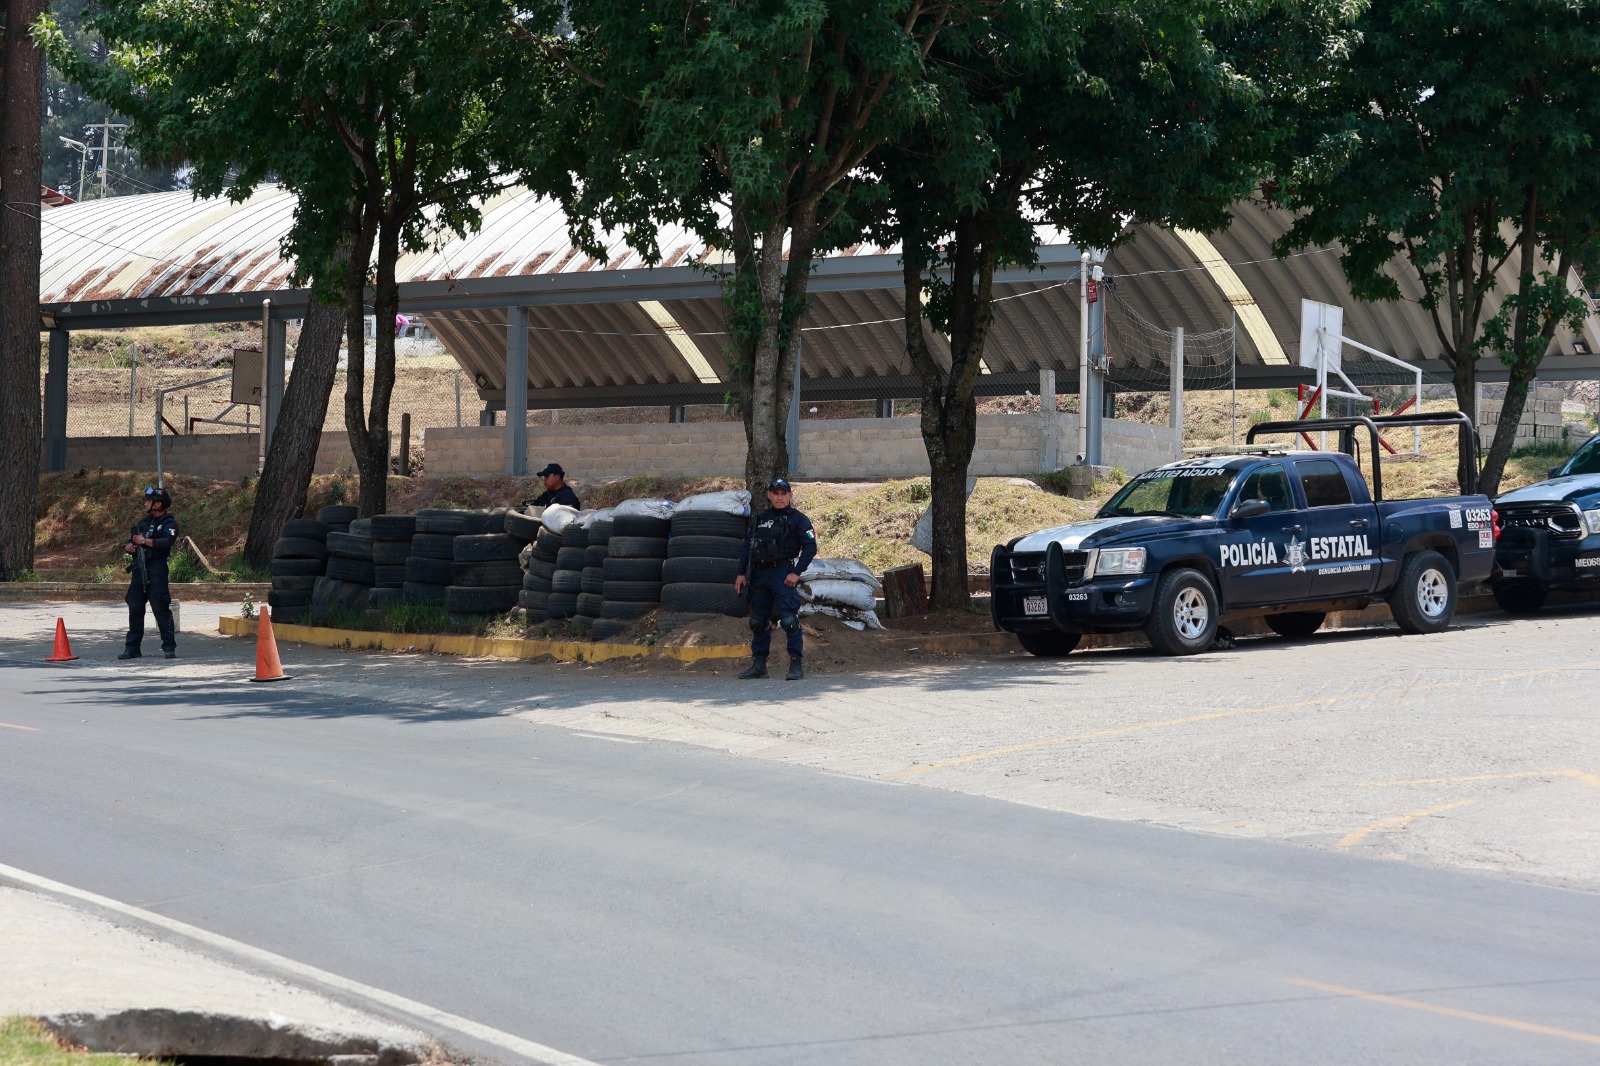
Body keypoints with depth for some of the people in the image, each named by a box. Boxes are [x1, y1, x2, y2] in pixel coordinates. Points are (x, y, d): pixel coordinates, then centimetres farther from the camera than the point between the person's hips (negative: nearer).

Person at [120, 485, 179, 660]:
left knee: (161, 608, -9)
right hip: (139, 570, 7)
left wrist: (145, 541, -15)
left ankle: (169, 647, -5)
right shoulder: (144, 521, 20)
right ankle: (132, 647, 13)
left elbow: (167, 542, -20)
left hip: (156, 569, -7)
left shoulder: (169, 523, -3)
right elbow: (130, 542, 23)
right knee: (135, 608, 7)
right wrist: (128, 546, 0)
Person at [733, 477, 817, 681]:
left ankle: (796, 664, -13)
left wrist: (797, 572, -14)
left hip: (783, 575, -6)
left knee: (789, 620, -15)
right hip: (759, 576, 6)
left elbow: (810, 547, -5)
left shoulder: (797, 519, 1)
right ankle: (758, 664, 17)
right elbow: (747, 547, 19)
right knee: (758, 622, 9)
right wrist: (741, 573, 10)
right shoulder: (759, 519, 18)